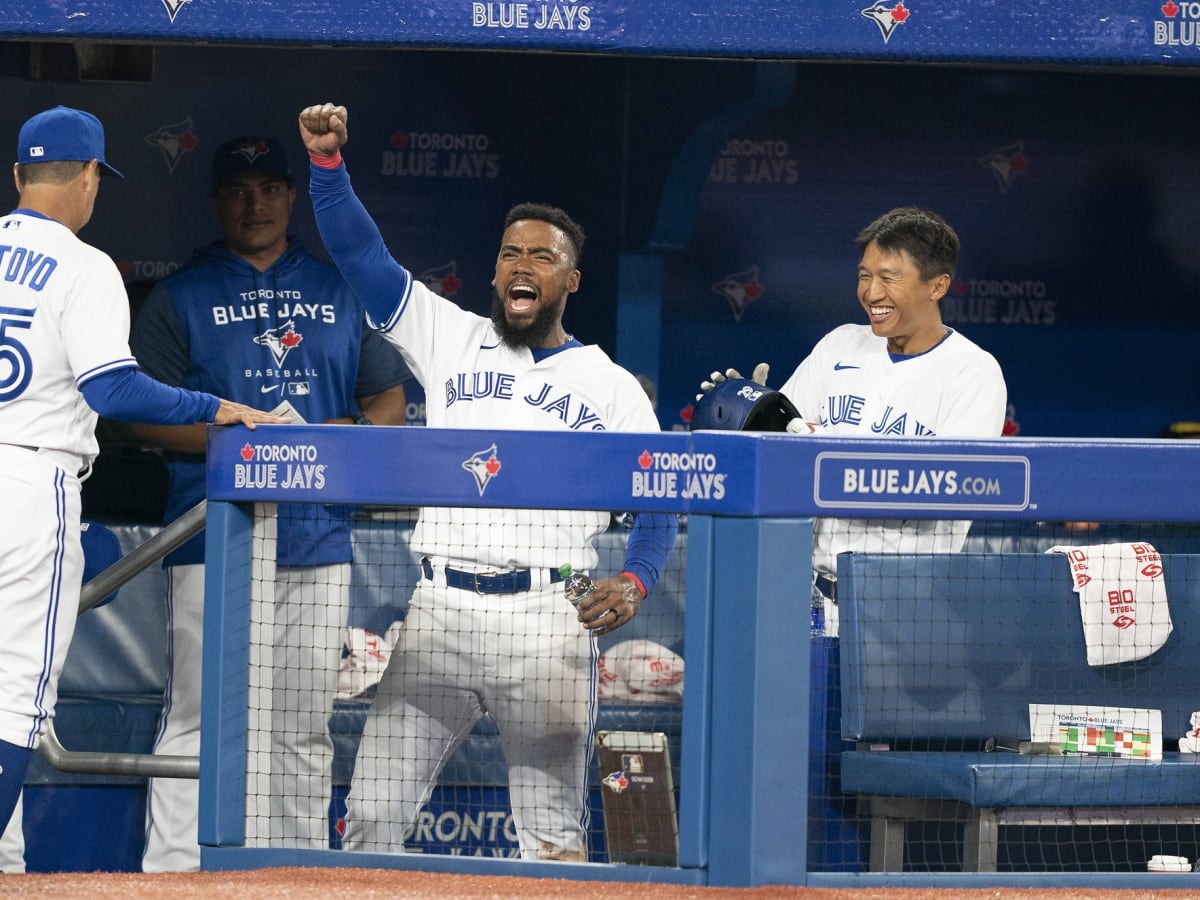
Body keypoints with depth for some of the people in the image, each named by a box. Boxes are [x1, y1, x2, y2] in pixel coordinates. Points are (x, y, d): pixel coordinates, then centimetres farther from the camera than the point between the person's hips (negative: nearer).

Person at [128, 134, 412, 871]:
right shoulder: (182, 297, 6)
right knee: (197, 719, -8)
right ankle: (170, 878, -7)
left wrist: (346, 433, -6)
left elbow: (390, 402, 17)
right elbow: (143, 413, 0)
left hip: (318, 540, 3)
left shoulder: (342, 291, 15)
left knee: (306, 726, 6)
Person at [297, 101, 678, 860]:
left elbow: (660, 500, 7)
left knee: (554, 835, -2)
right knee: (372, 816, -5)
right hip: (441, 612, 2)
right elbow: (361, 253, 8)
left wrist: (636, 581, -11)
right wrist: (328, 160, -5)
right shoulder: (451, 341, 13)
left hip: (548, 620, -2)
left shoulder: (610, 386, 10)